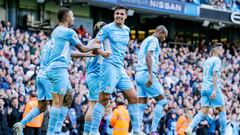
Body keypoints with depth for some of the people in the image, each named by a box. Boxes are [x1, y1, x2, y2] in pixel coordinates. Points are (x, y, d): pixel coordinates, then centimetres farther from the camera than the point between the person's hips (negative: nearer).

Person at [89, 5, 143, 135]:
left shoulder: (127, 30, 15)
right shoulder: (107, 28, -4)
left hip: (120, 68, 7)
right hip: (110, 66, -7)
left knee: (133, 97, 6)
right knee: (104, 99, -11)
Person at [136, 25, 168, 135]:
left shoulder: (146, 40, 25)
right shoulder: (154, 40, -5)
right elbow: (148, 56, -18)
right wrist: (150, 75, -25)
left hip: (139, 74, 9)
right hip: (146, 73, -9)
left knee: (142, 105, 4)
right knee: (161, 101, -3)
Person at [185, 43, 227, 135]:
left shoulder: (207, 61, 20)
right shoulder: (217, 60, -5)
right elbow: (215, 75, -16)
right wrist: (215, 90, -22)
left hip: (204, 88, 7)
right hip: (213, 88, -7)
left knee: (204, 111, -1)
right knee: (222, 110, 5)